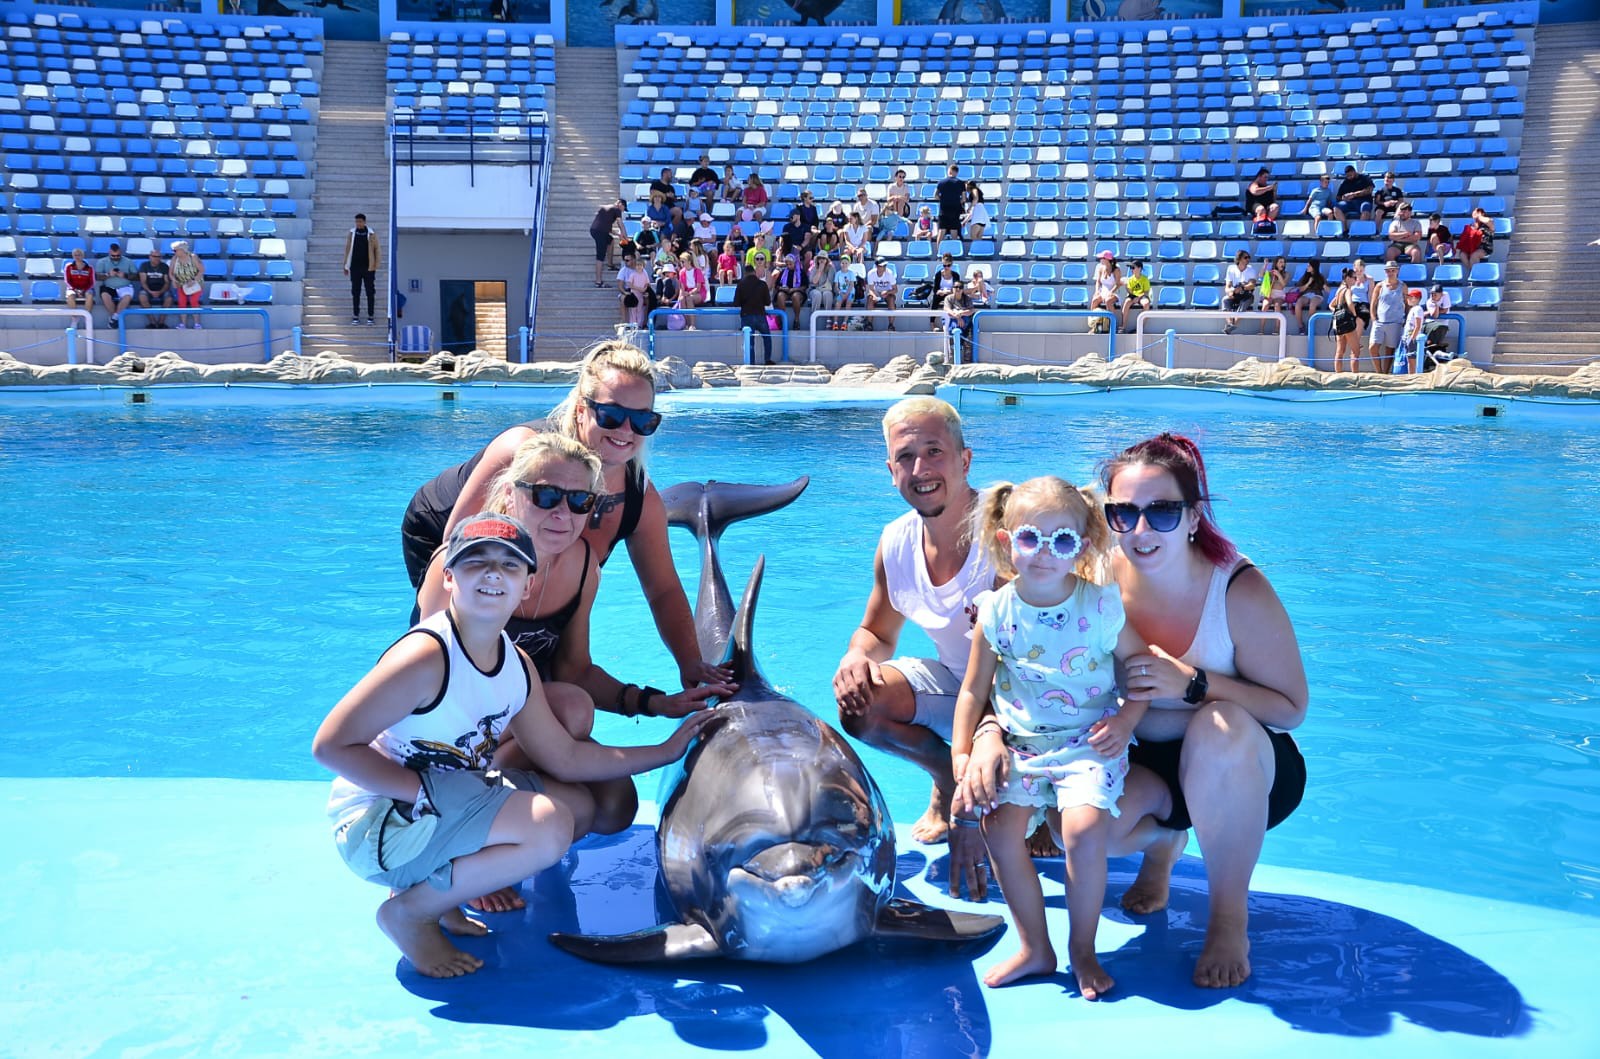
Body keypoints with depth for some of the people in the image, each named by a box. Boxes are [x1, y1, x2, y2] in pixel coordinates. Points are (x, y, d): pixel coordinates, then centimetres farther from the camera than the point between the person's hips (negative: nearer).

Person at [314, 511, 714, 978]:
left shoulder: (515, 665, 3)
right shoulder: (426, 656, -23)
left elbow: (567, 759, 9)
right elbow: (331, 745, -23)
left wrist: (669, 750, 10)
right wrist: (424, 792, -25)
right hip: (379, 824, -9)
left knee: (579, 804, 15)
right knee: (548, 827, -25)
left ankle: (435, 890, 9)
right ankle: (410, 912, -6)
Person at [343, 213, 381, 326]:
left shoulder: (371, 234, -1)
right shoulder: (351, 234, 5)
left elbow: (376, 250, 0)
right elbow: (347, 250, 9)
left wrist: (375, 265, -7)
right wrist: (346, 266, 7)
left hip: (368, 268, -2)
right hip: (355, 268, 2)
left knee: (370, 293, 1)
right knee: (355, 293, 5)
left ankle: (370, 317, 6)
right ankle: (355, 316, 11)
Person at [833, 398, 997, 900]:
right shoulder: (896, 543, -7)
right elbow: (877, 632, 13)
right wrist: (858, 654, -17)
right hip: (955, 683, 6)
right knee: (858, 702, -17)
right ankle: (948, 775, 9)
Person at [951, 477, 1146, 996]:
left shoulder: (1103, 606, -8)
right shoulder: (996, 612, -4)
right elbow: (973, 691, 5)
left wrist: (1125, 720, -11)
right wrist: (961, 758, -2)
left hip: (1089, 743, -2)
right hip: (1018, 742, 3)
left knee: (1083, 827, -25)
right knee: (1000, 826, -17)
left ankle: (1082, 950, -1)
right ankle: (1035, 949, 3)